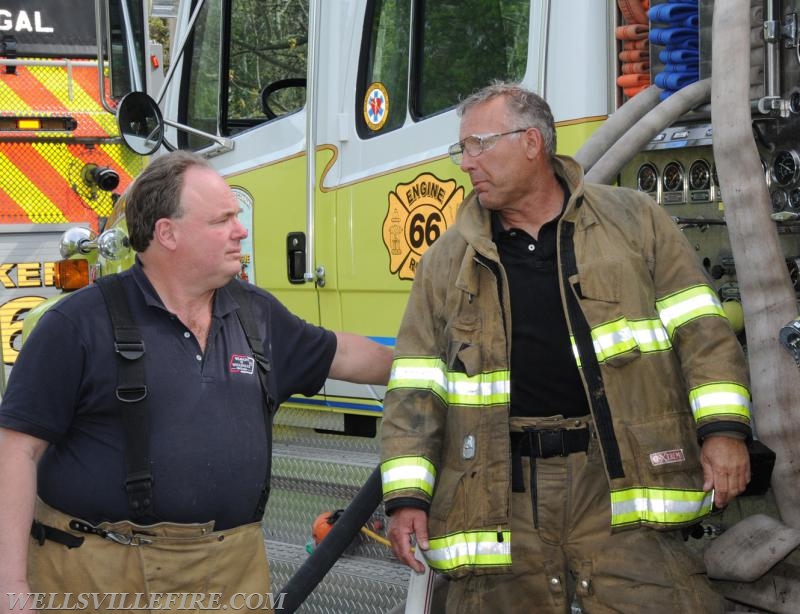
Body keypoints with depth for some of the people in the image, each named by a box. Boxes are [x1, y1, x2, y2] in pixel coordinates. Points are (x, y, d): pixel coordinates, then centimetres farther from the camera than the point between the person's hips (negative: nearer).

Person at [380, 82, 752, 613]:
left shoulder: (633, 219, 9)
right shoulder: (448, 260, 12)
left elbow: (700, 330, 5)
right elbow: (415, 388, 8)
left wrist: (723, 428, -7)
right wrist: (406, 495, -2)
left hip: (620, 488, -1)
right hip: (500, 492, 2)